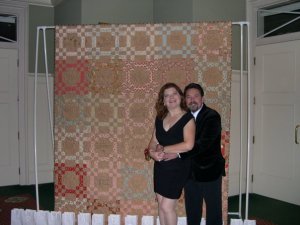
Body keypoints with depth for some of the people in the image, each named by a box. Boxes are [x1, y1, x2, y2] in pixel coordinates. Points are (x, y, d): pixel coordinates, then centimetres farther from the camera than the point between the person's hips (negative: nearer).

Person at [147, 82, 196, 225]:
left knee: (167, 206, -3)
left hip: (177, 168, -6)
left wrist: (163, 149, -16)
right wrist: (152, 152, -14)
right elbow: (153, 141, 9)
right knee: (161, 204, 12)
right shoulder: (160, 118, 7)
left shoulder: (187, 118, -12)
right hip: (160, 166, 6)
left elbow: (188, 145, -24)